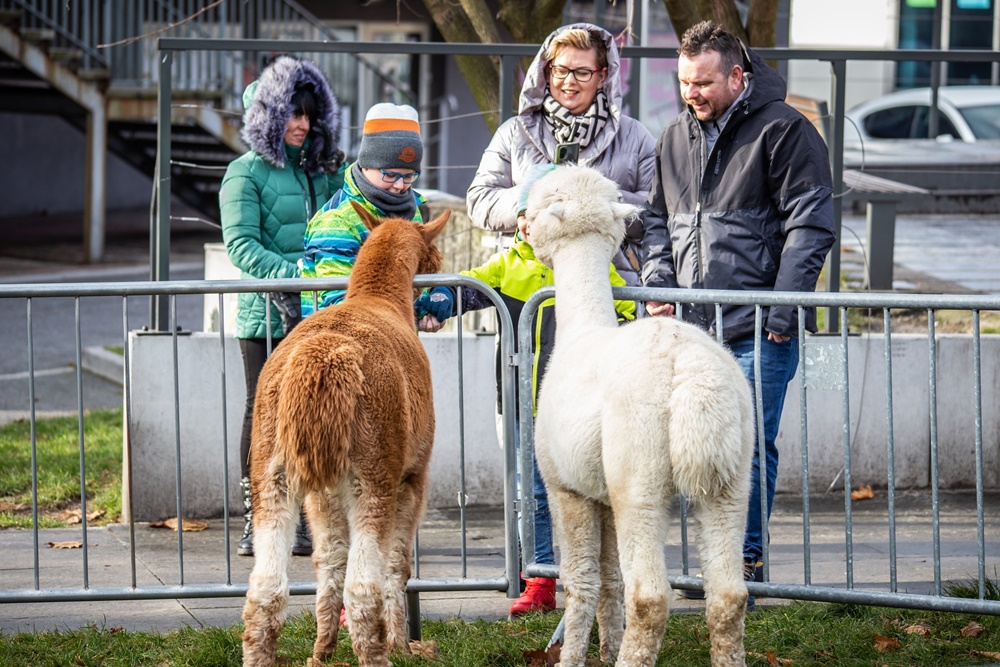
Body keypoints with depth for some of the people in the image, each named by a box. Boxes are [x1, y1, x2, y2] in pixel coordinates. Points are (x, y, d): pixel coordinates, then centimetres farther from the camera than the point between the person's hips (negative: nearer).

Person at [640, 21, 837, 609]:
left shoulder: (783, 130, -5)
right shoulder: (676, 139, 15)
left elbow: (810, 224, -9)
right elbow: (659, 220, 25)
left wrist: (782, 309, -14)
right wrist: (657, 284, 7)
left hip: (758, 329, -6)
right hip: (692, 325, 6)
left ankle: (747, 560, 3)